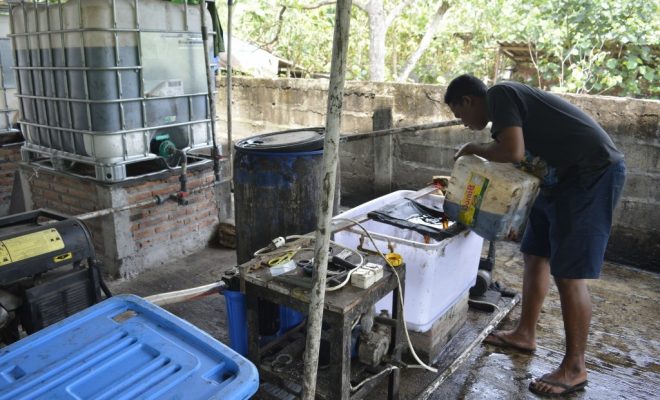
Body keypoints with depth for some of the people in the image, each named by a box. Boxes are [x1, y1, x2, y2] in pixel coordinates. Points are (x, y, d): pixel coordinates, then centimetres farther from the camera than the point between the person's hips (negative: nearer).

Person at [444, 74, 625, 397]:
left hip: (594, 173, -10)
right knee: (535, 256, 15)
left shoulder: (499, 94, -13)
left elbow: (512, 153, -26)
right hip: (563, 178, 10)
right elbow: (522, 162, 17)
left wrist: (473, 149, -9)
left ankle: (575, 368, 7)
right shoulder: (506, 103, 16)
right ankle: (525, 334, 29)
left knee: (567, 273, -7)